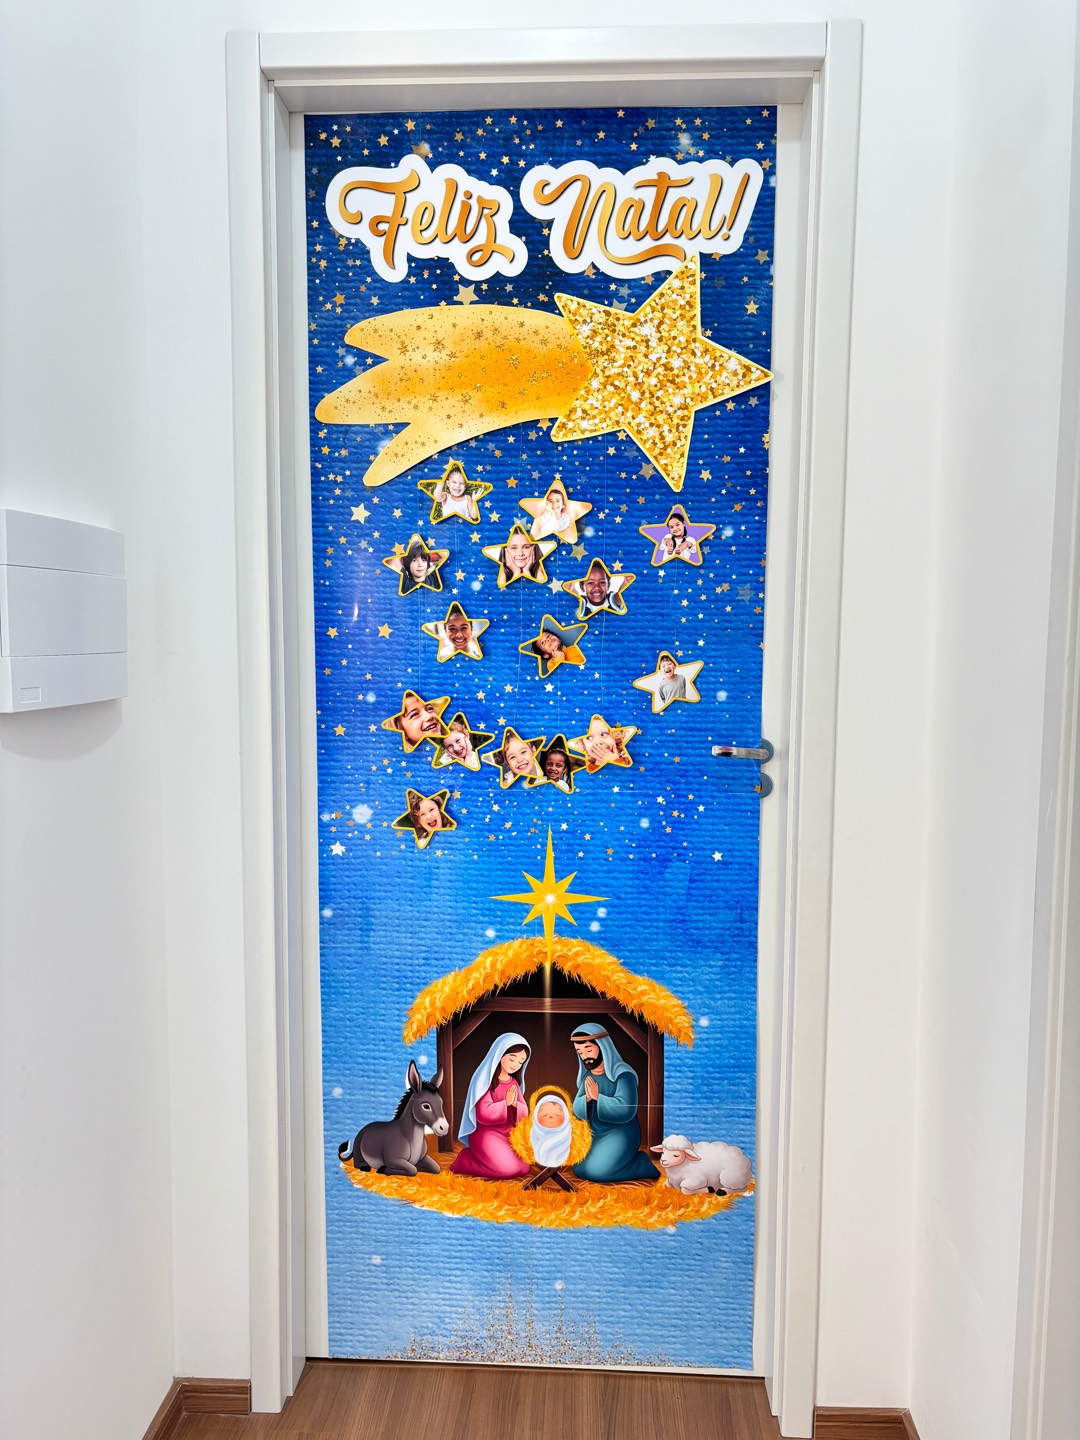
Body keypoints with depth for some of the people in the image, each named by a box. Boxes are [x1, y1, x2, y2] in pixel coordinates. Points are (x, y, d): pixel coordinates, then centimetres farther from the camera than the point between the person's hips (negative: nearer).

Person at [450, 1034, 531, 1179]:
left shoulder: (513, 1083, 10)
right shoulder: (485, 1079, -14)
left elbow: (524, 1112, 4)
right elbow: (485, 1113, -23)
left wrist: (515, 1104, -17)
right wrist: (506, 1103, -13)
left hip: (508, 1134, 8)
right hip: (486, 1133, -8)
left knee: (523, 1169, -2)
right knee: (508, 1169, -24)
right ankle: (465, 1159, -2)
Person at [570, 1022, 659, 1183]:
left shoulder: (623, 1074, -19)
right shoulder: (588, 1077, 3)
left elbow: (625, 1109, -31)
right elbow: (578, 1110, 0)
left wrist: (597, 1097, -22)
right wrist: (588, 1098, -22)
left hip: (621, 1134, -8)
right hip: (597, 1135, 8)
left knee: (597, 1171, -23)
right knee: (579, 1170, 9)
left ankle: (648, 1163, -3)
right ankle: (630, 1157, 20)